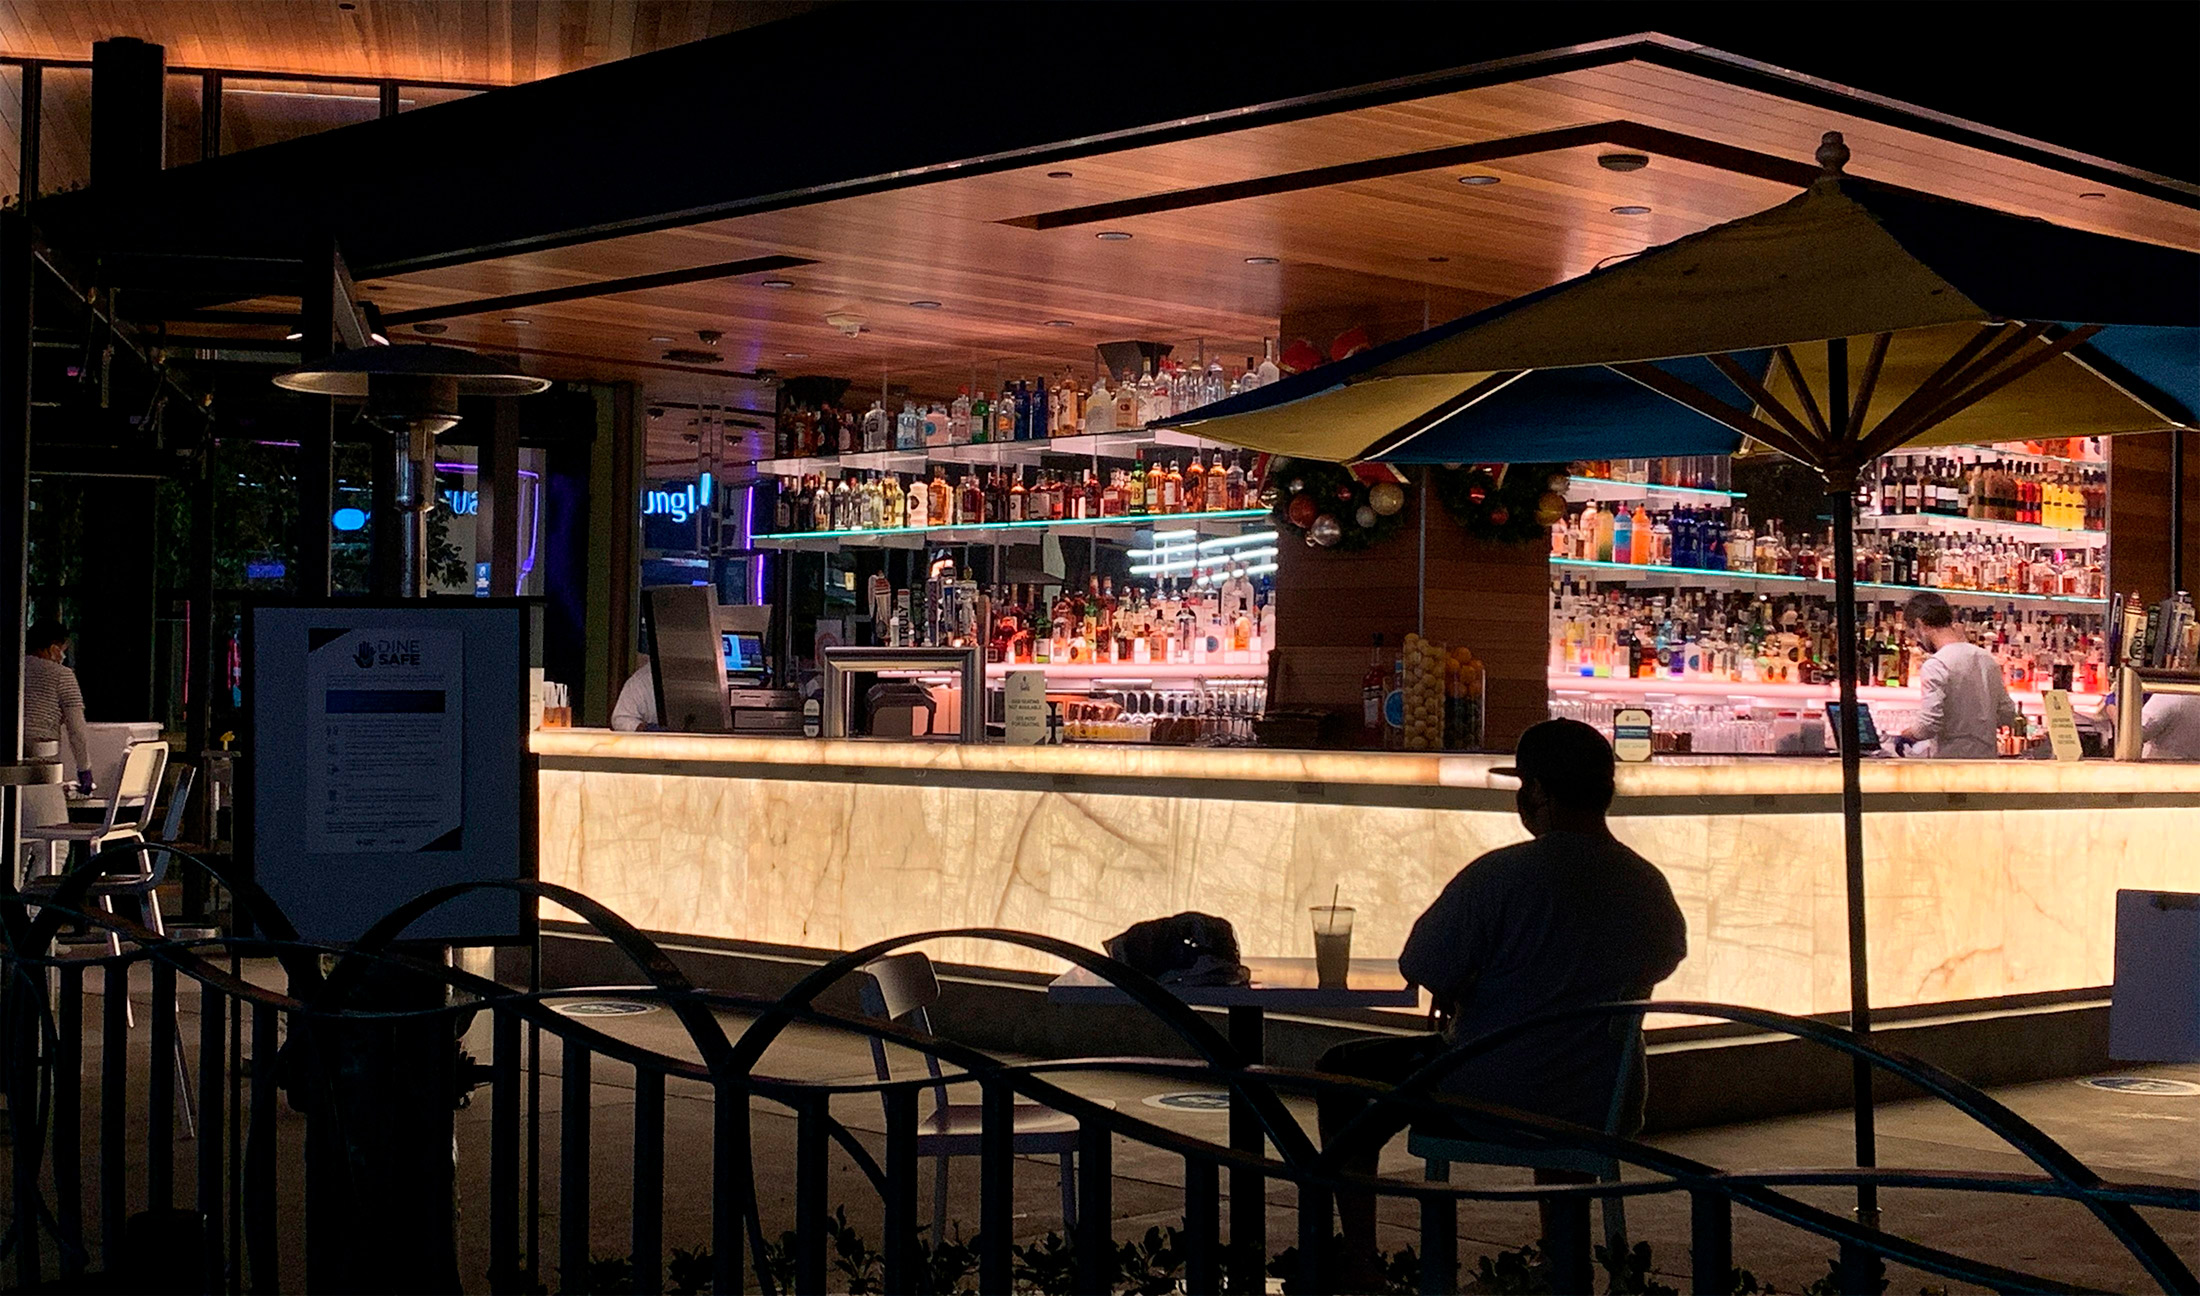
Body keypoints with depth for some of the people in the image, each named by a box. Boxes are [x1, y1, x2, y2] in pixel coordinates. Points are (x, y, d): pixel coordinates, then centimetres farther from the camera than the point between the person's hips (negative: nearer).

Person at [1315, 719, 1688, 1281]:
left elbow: (1420, 968, -15)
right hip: (1604, 1113, 5)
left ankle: (1356, 1257, 18)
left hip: (1490, 1100, -5)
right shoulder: (1652, 888, -3)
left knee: (1343, 1071, 18)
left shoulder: (1500, 875, -21)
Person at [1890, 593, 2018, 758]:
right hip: (1988, 758, 7)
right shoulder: (1988, 659, 10)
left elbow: (1929, 724, -20)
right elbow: (2007, 715, 15)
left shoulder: (1935, 666, -13)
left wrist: (1905, 735, -1)